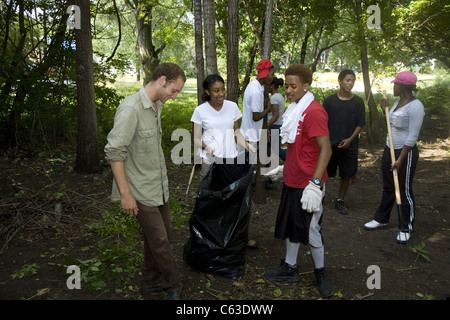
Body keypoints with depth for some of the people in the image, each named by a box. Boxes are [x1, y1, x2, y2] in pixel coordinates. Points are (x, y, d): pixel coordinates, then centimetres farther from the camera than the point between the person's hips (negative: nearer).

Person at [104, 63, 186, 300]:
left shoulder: (156, 106, 8)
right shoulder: (131, 108, -20)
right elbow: (114, 152, -22)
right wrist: (125, 193, -21)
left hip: (159, 186, 9)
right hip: (141, 191, -9)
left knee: (162, 233, 17)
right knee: (160, 240, 2)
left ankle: (151, 281, 36)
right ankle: (173, 285, 24)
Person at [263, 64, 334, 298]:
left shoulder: (314, 111, -19)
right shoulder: (294, 110, 9)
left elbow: (326, 150, -23)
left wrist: (315, 184, -27)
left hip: (308, 185, -8)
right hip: (292, 181, 8)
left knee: (310, 231, 6)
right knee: (290, 226, 17)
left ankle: (320, 273, 28)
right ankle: (290, 268, 34)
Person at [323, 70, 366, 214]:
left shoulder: (358, 102, 1)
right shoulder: (329, 100, 1)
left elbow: (360, 124, 2)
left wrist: (350, 139, -11)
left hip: (349, 146, 1)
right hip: (329, 144, 0)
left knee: (346, 175, 8)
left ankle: (340, 201, 25)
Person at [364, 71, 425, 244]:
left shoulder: (415, 106, -19)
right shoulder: (398, 102, 8)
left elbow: (412, 136, -21)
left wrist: (400, 160, -21)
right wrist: (385, 110, 5)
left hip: (406, 152, -9)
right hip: (389, 149, 9)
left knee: (405, 191, 3)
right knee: (388, 187, 18)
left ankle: (405, 228, 18)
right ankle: (381, 219, 32)